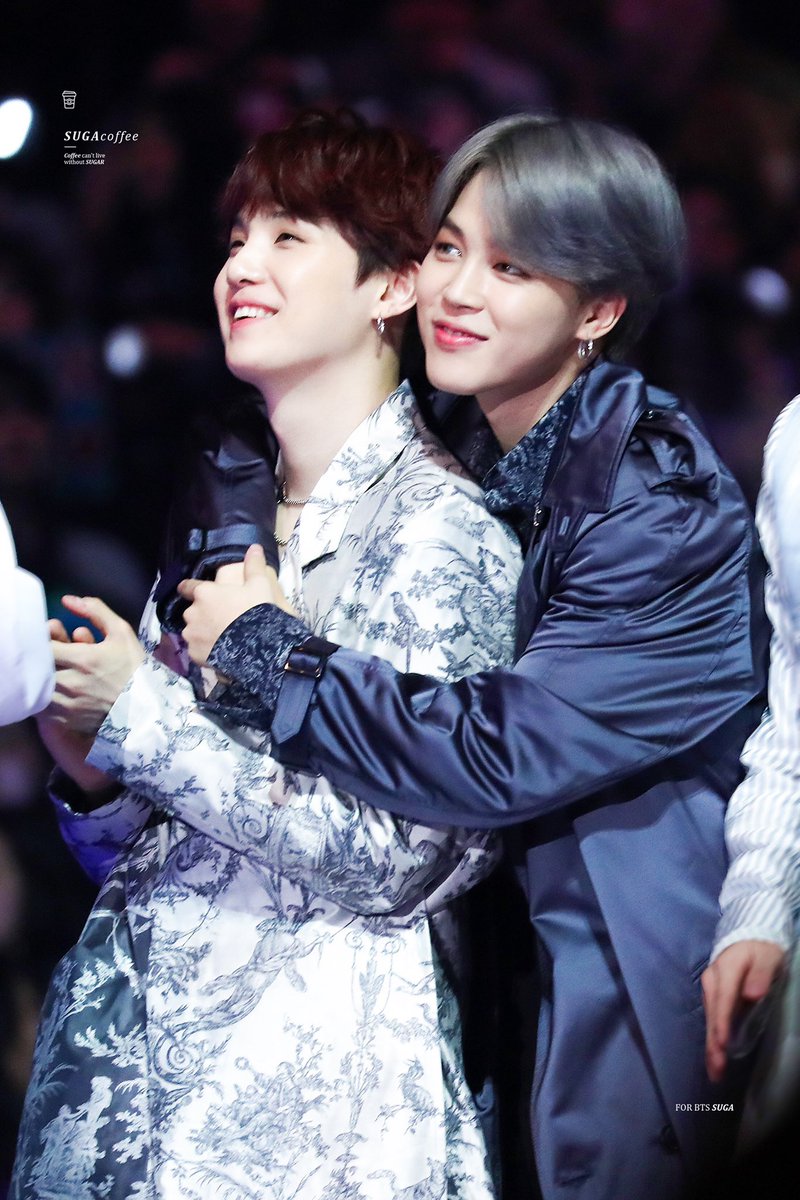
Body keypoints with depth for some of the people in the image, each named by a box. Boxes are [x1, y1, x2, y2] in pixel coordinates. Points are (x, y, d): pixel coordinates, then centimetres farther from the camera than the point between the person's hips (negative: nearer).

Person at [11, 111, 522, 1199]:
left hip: (311, 1093, -6)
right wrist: (89, 767, -7)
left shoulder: (440, 526, -9)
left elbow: (400, 863, -17)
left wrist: (141, 712, -14)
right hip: (124, 1054, 6)